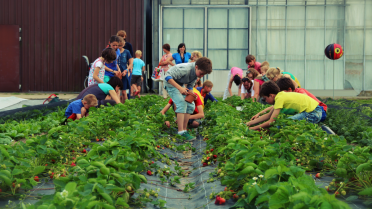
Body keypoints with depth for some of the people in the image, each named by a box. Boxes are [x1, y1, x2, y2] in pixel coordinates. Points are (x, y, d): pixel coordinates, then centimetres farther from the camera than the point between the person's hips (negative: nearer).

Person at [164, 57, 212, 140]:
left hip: (180, 85, 9)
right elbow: (168, 77, -35)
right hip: (171, 83, -9)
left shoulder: (196, 73, -8)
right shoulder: (185, 69, -34)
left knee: (190, 106, 3)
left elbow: (190, 86, 3)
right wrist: (180, 88, -42)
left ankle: (184, 129, 6)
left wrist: (191, 94, -19)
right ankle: (181, 132, -27)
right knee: (182, 103, -24)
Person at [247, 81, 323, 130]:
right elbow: (268, 115, 18)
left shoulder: (280, 98, -14)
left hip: (313, 114, -10)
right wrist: (250, 123, 14)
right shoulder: (281, 95, 13)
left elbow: (271, 122, -14)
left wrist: (253, 128, -5)